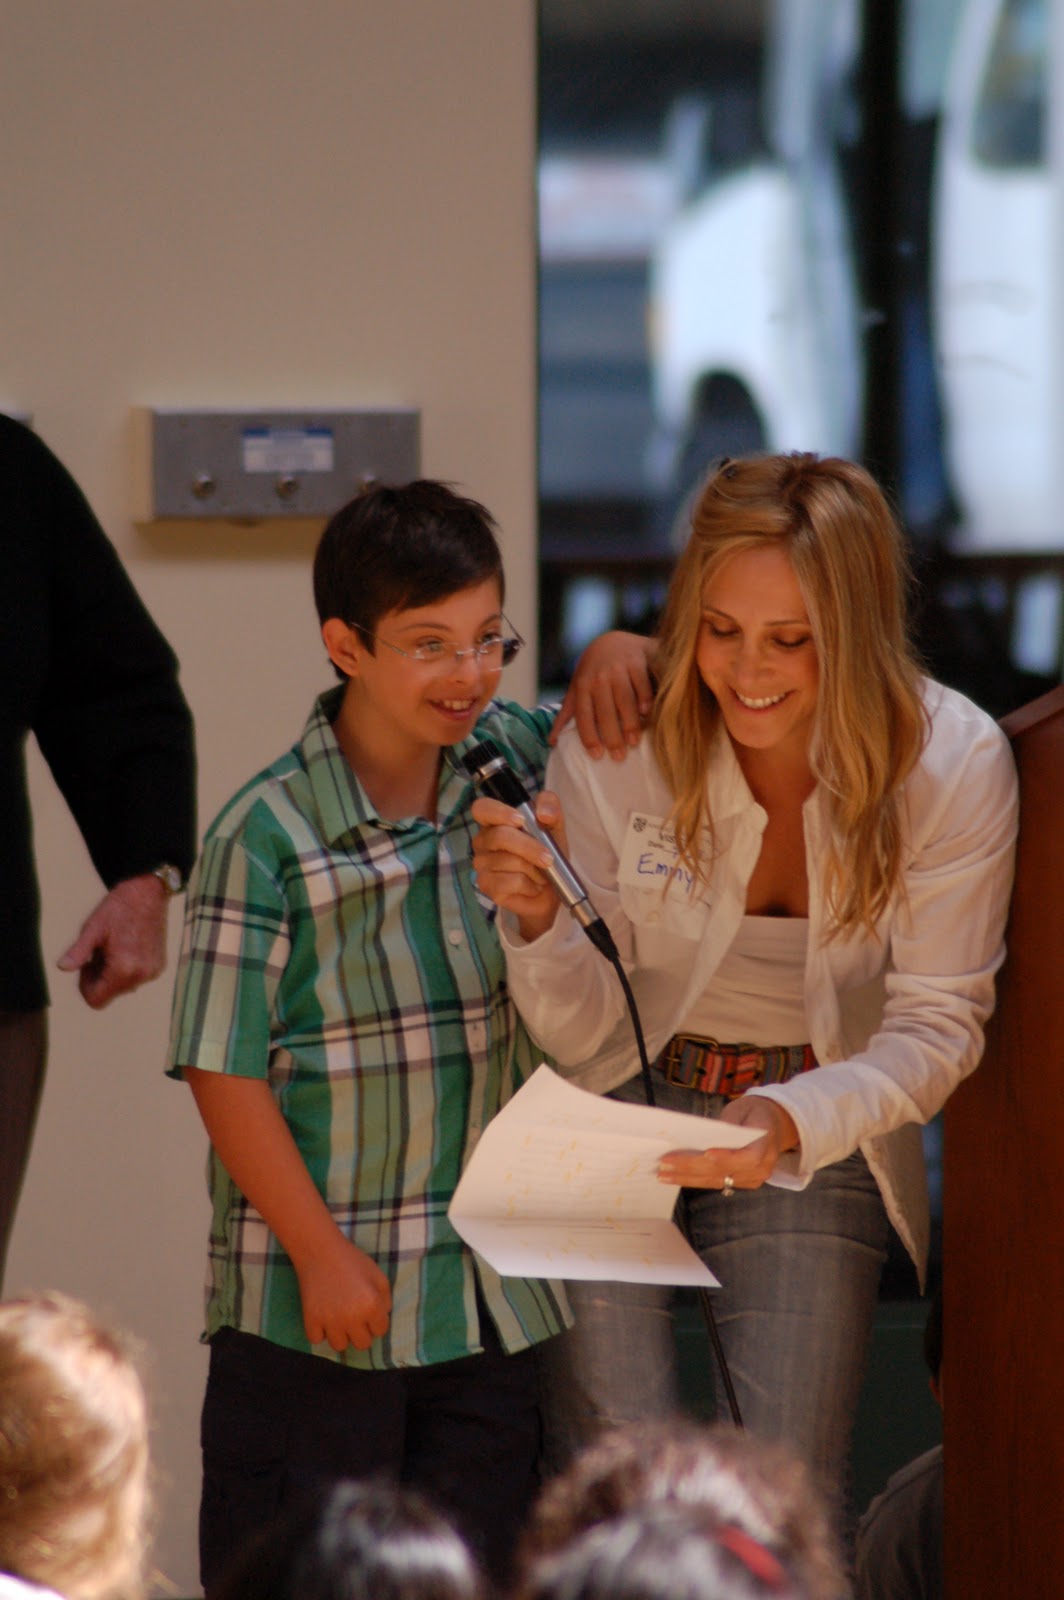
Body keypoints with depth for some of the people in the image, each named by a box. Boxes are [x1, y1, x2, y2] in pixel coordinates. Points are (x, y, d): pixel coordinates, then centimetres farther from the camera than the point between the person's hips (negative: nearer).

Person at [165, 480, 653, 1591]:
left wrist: (622, 657, -3)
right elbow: (224, 1072, -12)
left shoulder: (508, 757, 3)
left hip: (496, 1296, 5)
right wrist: (322, 1257, -13)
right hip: (322, 1304, -5)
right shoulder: (265, 837, -13)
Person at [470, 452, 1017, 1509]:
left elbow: (938, 1025, -12)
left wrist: (790, 1122, -30)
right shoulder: (613, 746, -14)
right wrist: (537, 920, -30)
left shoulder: (952, 766, -15)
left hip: (817, 1140, 0)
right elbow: (581, 1035, -8)